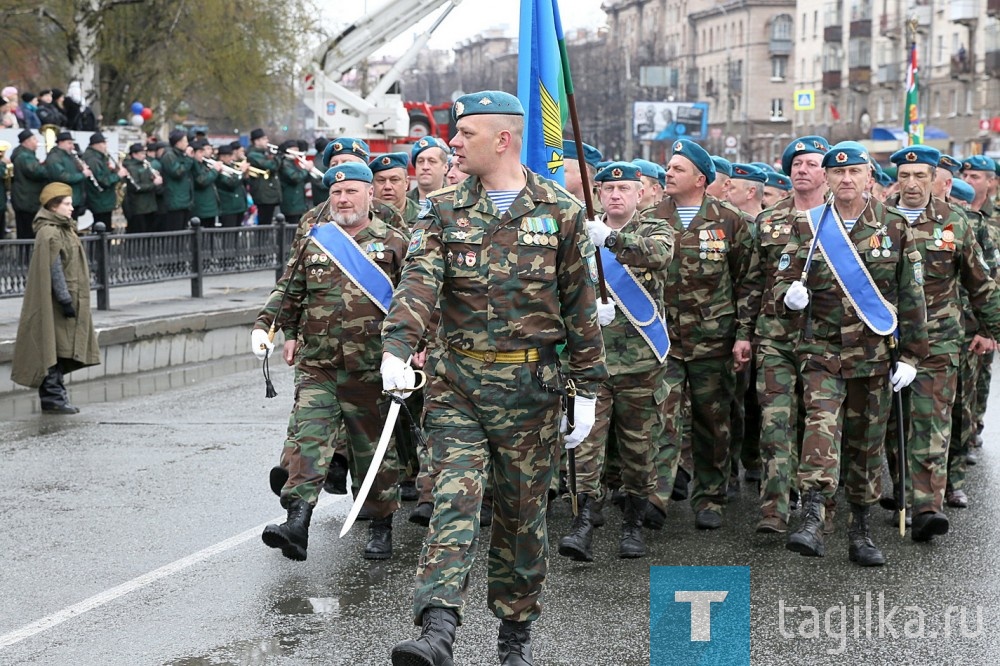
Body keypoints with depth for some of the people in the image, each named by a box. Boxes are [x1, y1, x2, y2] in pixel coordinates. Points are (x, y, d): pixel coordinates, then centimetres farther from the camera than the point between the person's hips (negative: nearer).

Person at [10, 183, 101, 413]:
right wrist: (65, 299, -21)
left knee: (60, 350, 12)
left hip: (66, 300, 10)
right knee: (54, 349, -5)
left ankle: (55, 396, 16)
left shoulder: (61, 230, 16)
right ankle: (53, 397, -1)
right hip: (56, 301, -10)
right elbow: (54, 269, -20)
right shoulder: (50, 234, -16)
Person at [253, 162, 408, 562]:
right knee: (307, 438, -13)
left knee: (374, 447, 7)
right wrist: (264, 325, 2)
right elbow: (288, 292, 16)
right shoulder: (313, 242, 11)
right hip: (317, 367, 2)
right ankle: (297, 523, -21)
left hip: (370, 370, -2)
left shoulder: (393, 244, 4)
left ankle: (381, 526, 21)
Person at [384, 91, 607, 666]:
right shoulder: (443, 212, 4)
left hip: (530, 384, -1)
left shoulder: (561, 212, 1)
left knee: (523, 510, 8)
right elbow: (419, 282, -12)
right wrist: (397, 348, -30)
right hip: (456, 381, 1)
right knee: (455, 496, -11)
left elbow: (582, 306, 4)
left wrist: (587, 390, 2)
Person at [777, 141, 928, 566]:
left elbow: (911, 296, 6)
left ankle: (861, 531, 20)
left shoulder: (894, 228, 4)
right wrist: (790, 293, -19)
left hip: (875, 352, 1)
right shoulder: (807, 226, 5)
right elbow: (784, 278, 6)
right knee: (822, 423, -21)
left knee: (867, 439, 8)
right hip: (821, 349, -1)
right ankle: (812, 520, -30)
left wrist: (910, 355, 3)